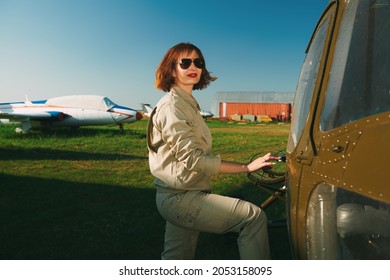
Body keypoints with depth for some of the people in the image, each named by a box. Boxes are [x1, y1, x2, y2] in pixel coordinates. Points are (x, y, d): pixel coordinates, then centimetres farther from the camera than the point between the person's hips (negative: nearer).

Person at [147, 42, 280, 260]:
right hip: (181, 198, -9)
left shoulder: (188, 104, 16)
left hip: (179, 197, 9)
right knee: (254, 217, -15)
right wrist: (247, 167, -21)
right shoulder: (172, 105, -13)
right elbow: (193, 159, -21)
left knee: (176, 258, 17)